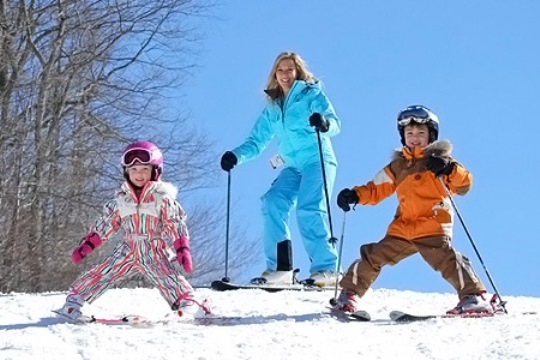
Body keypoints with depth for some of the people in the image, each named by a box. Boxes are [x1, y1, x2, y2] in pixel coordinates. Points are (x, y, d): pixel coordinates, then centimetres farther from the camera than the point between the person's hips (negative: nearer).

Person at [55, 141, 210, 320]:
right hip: (127, 251, 3)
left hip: (155, 253, -3)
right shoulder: (121, 199, 4)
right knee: (101, 274, -4)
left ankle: (188, 304, -26)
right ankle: (74, 300, 3)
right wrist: (85, 246, 7)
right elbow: (103, 226, 11)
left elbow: (177, 227, -9)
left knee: (168, 277, -26)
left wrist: (183, 252, -20)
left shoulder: (163, 198, -7)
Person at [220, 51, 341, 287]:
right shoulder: (272, 109, 19)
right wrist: (236, 156, -1)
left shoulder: (311, 94, 4)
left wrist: (324, 123, -33)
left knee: (309, 209, -24)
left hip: (318, 160, -5)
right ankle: (279, 268, -19)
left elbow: (334, 123, -9)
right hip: (293, 166, 5)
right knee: (272, 203, -17)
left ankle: (326, 269, -25)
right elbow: (256, 142, 18)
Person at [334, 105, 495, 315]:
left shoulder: (438, 160, 5)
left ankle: (474, 297, -24)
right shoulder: (398, 166, 19)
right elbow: (376, 190, 21)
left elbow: (465, 184, -5)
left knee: (446, 259, -26)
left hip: (433, 228, -5)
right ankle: (349, 294, 20)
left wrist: (450, 170, -24)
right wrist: (355, 195, 4)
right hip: (402, 229, 5)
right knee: (372, 256, 5)